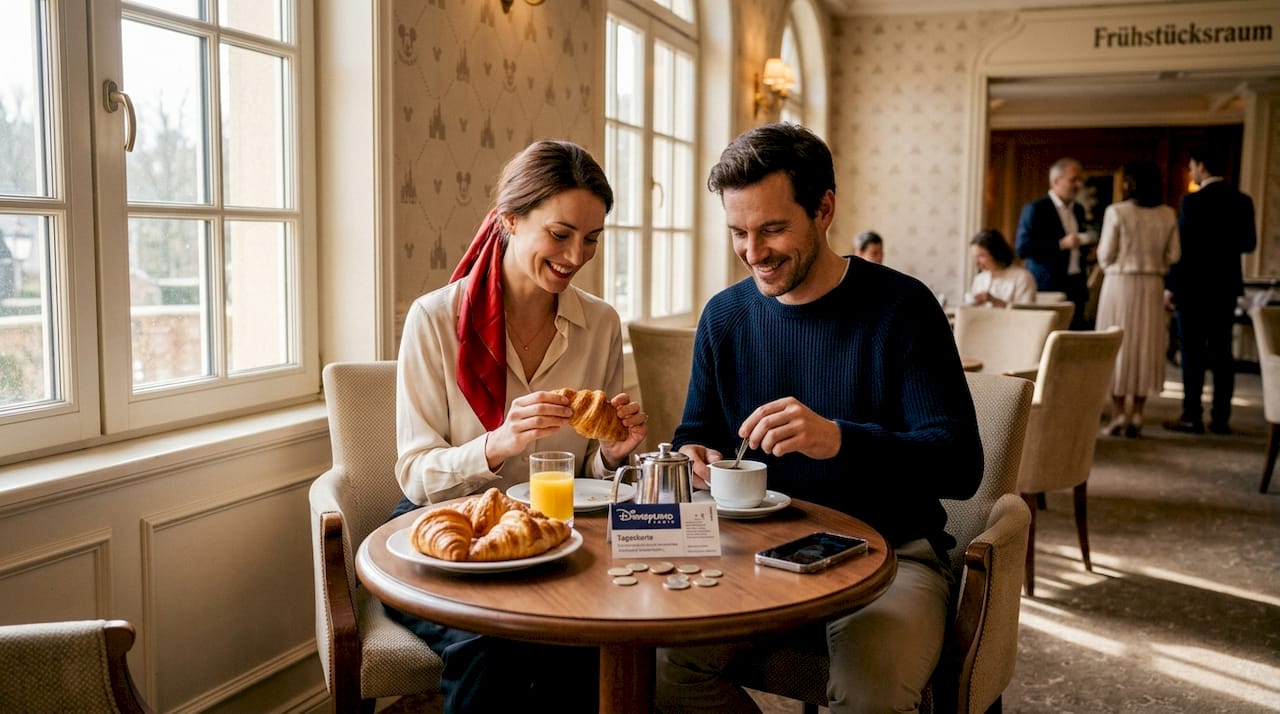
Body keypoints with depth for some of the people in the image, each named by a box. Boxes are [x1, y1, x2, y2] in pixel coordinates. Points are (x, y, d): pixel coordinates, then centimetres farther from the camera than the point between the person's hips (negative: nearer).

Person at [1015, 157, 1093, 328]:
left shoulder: (1078, 210, 17)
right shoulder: (1035, 209, -6)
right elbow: (1022, 248, -15)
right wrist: (1061, 244, -20)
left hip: (1076, 288, 7)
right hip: (1048, 288, -7)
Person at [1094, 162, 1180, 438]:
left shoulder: (1116, 212, -11)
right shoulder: (1168, 215, 1)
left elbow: (1105, 254, -7)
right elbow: (1173, 255, 4)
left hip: (1120, 282, -3)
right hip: (1152, 286, 3)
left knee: (1117, 345, 5)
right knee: (1145, 345, 10)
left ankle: (1118, 416, 5)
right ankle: (1136, 417, 11)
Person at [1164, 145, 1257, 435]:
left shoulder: (1193, 201, -13)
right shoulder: (1242, 201, 5)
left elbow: (1183, 247, -14)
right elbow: (1249, 243, 11)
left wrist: (1170, 286, -8)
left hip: (1195, 285, -5)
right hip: (1226, 285, 6)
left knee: (1193, 352, -1)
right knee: (1221, 351, 8)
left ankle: (1192, 416, 1)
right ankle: (1221, 418, 11)